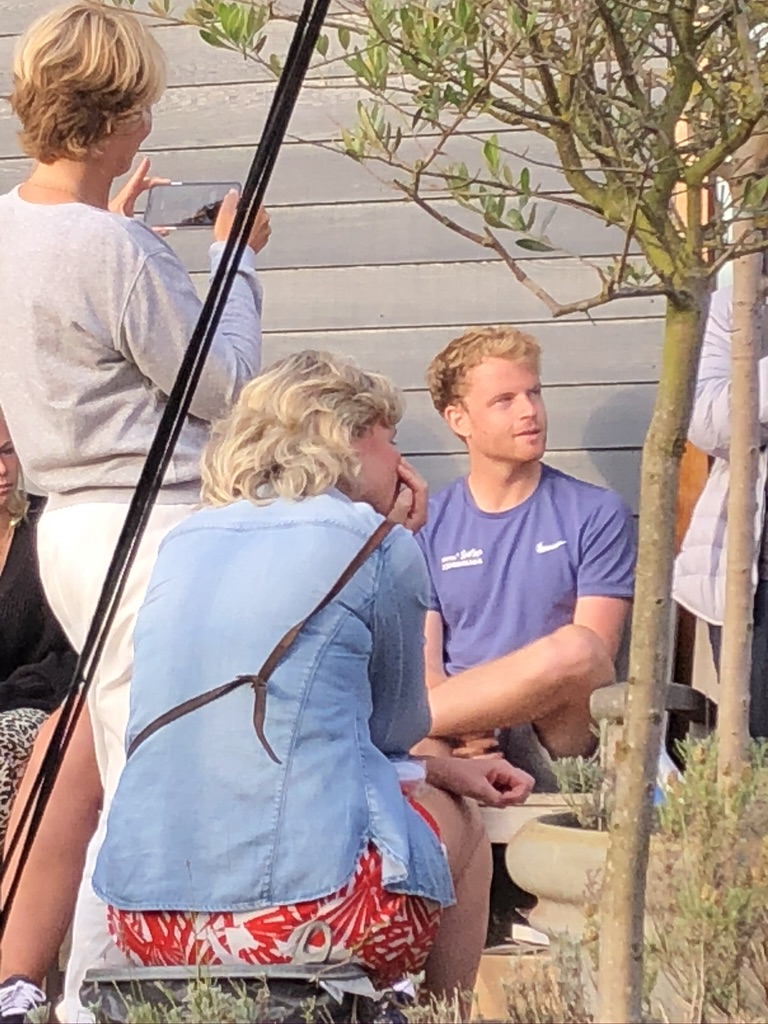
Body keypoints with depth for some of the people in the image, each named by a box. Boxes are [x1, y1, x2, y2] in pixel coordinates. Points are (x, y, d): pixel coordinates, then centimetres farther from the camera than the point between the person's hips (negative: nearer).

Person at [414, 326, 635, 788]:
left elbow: (591, 656, -2)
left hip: (559, 732, 2)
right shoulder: (427, 526, 13)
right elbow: (423, 662, 6)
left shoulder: (597, 514, 7)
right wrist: (465, 724, -17)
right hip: (469, 739, -2)